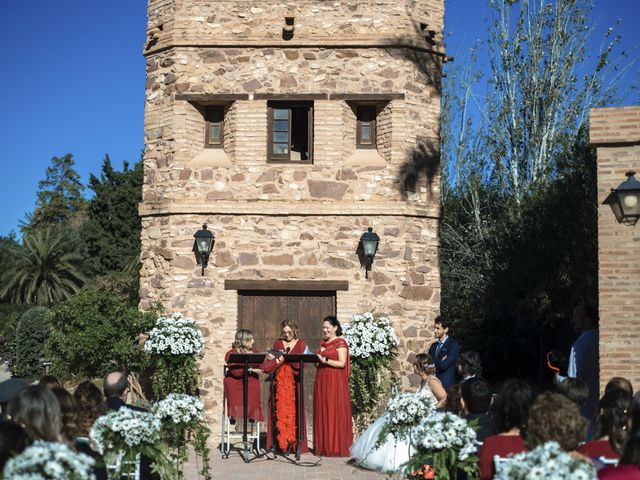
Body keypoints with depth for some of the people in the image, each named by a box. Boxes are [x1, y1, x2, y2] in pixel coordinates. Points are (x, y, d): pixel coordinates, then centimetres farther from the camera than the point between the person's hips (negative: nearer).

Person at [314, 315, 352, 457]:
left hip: (335, 381, -8)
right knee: (322, 412, 4)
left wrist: (325, 360, -19)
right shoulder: (323, 343, 18)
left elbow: (342, 363, -14)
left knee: (335, 412, -7)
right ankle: (324, 446, 7)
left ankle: (336, 447, -3)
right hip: (322, 380, 8)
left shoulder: (340, 343, -5)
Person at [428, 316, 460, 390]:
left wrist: (432, 362, 0)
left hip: (446, 385, -6)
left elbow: (443, 366, -17)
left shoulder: (453, 345, -8)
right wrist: (438, 362, -10)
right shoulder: (434, 345, 15)